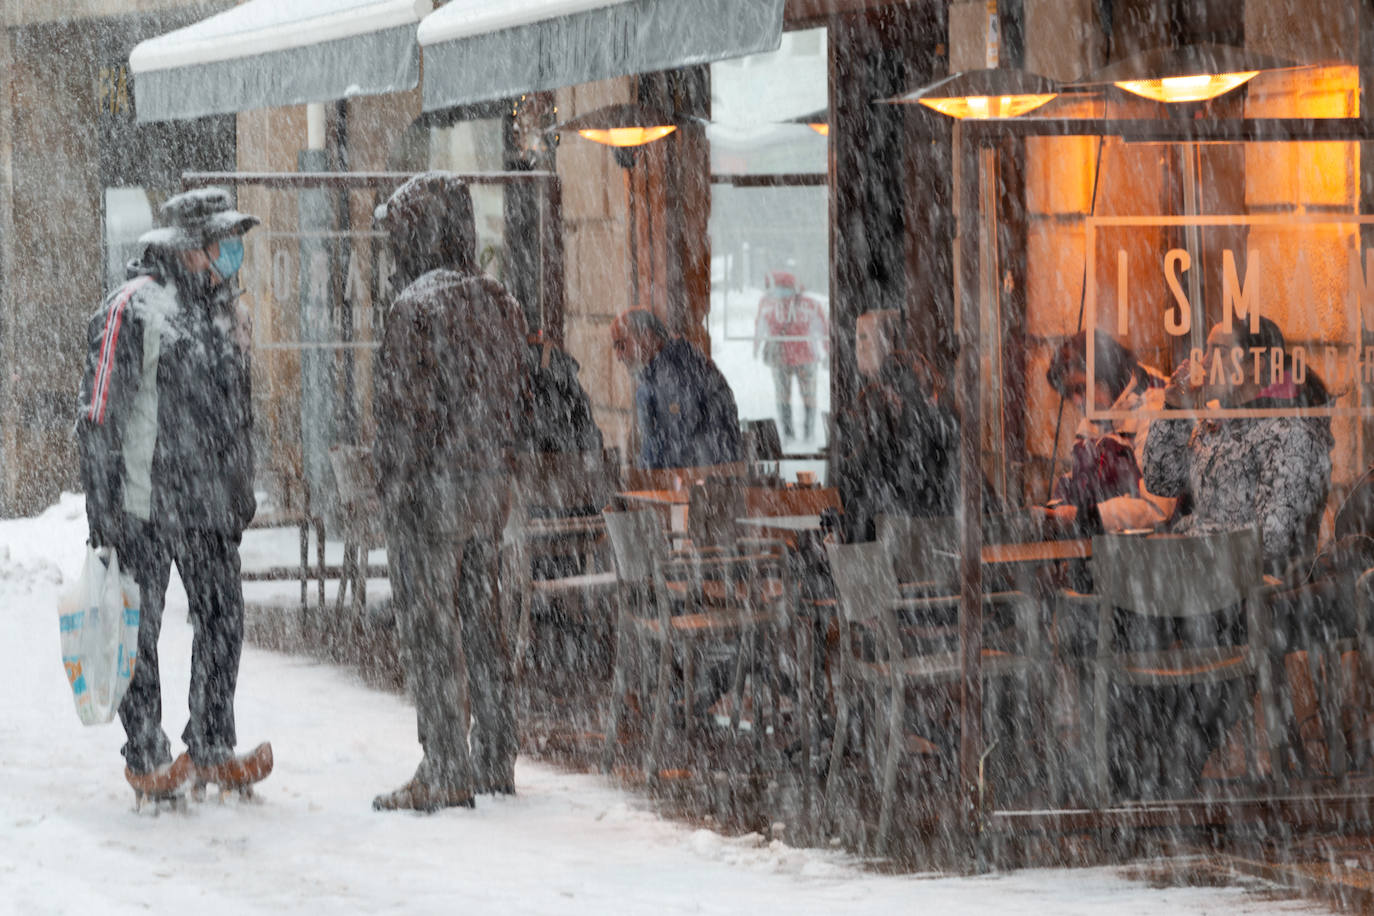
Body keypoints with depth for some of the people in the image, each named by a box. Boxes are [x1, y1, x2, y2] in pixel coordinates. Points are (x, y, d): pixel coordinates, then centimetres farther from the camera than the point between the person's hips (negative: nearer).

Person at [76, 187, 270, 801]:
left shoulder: (216, 308, 15)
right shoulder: (134, 307, -10)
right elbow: (100, 415, -13)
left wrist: (242, 493, 23)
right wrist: (103, 504, -16)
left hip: (210, 503, 7)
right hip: (144, 505, -7)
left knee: (222, 621, 4)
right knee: (140, 630, 0)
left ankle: (212, 749, 13)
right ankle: (145, 756, 8)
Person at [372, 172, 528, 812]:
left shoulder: (418, 305, -15)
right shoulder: (501, 305, 10)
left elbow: (407, 408, -17)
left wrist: (397, 490, -13)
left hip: (432, 488, -8)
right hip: (488, 484, 8)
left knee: (429, 627, -3)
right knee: (480, 618, 14)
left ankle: (445, 771, -2)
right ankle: (495, 760, 18)